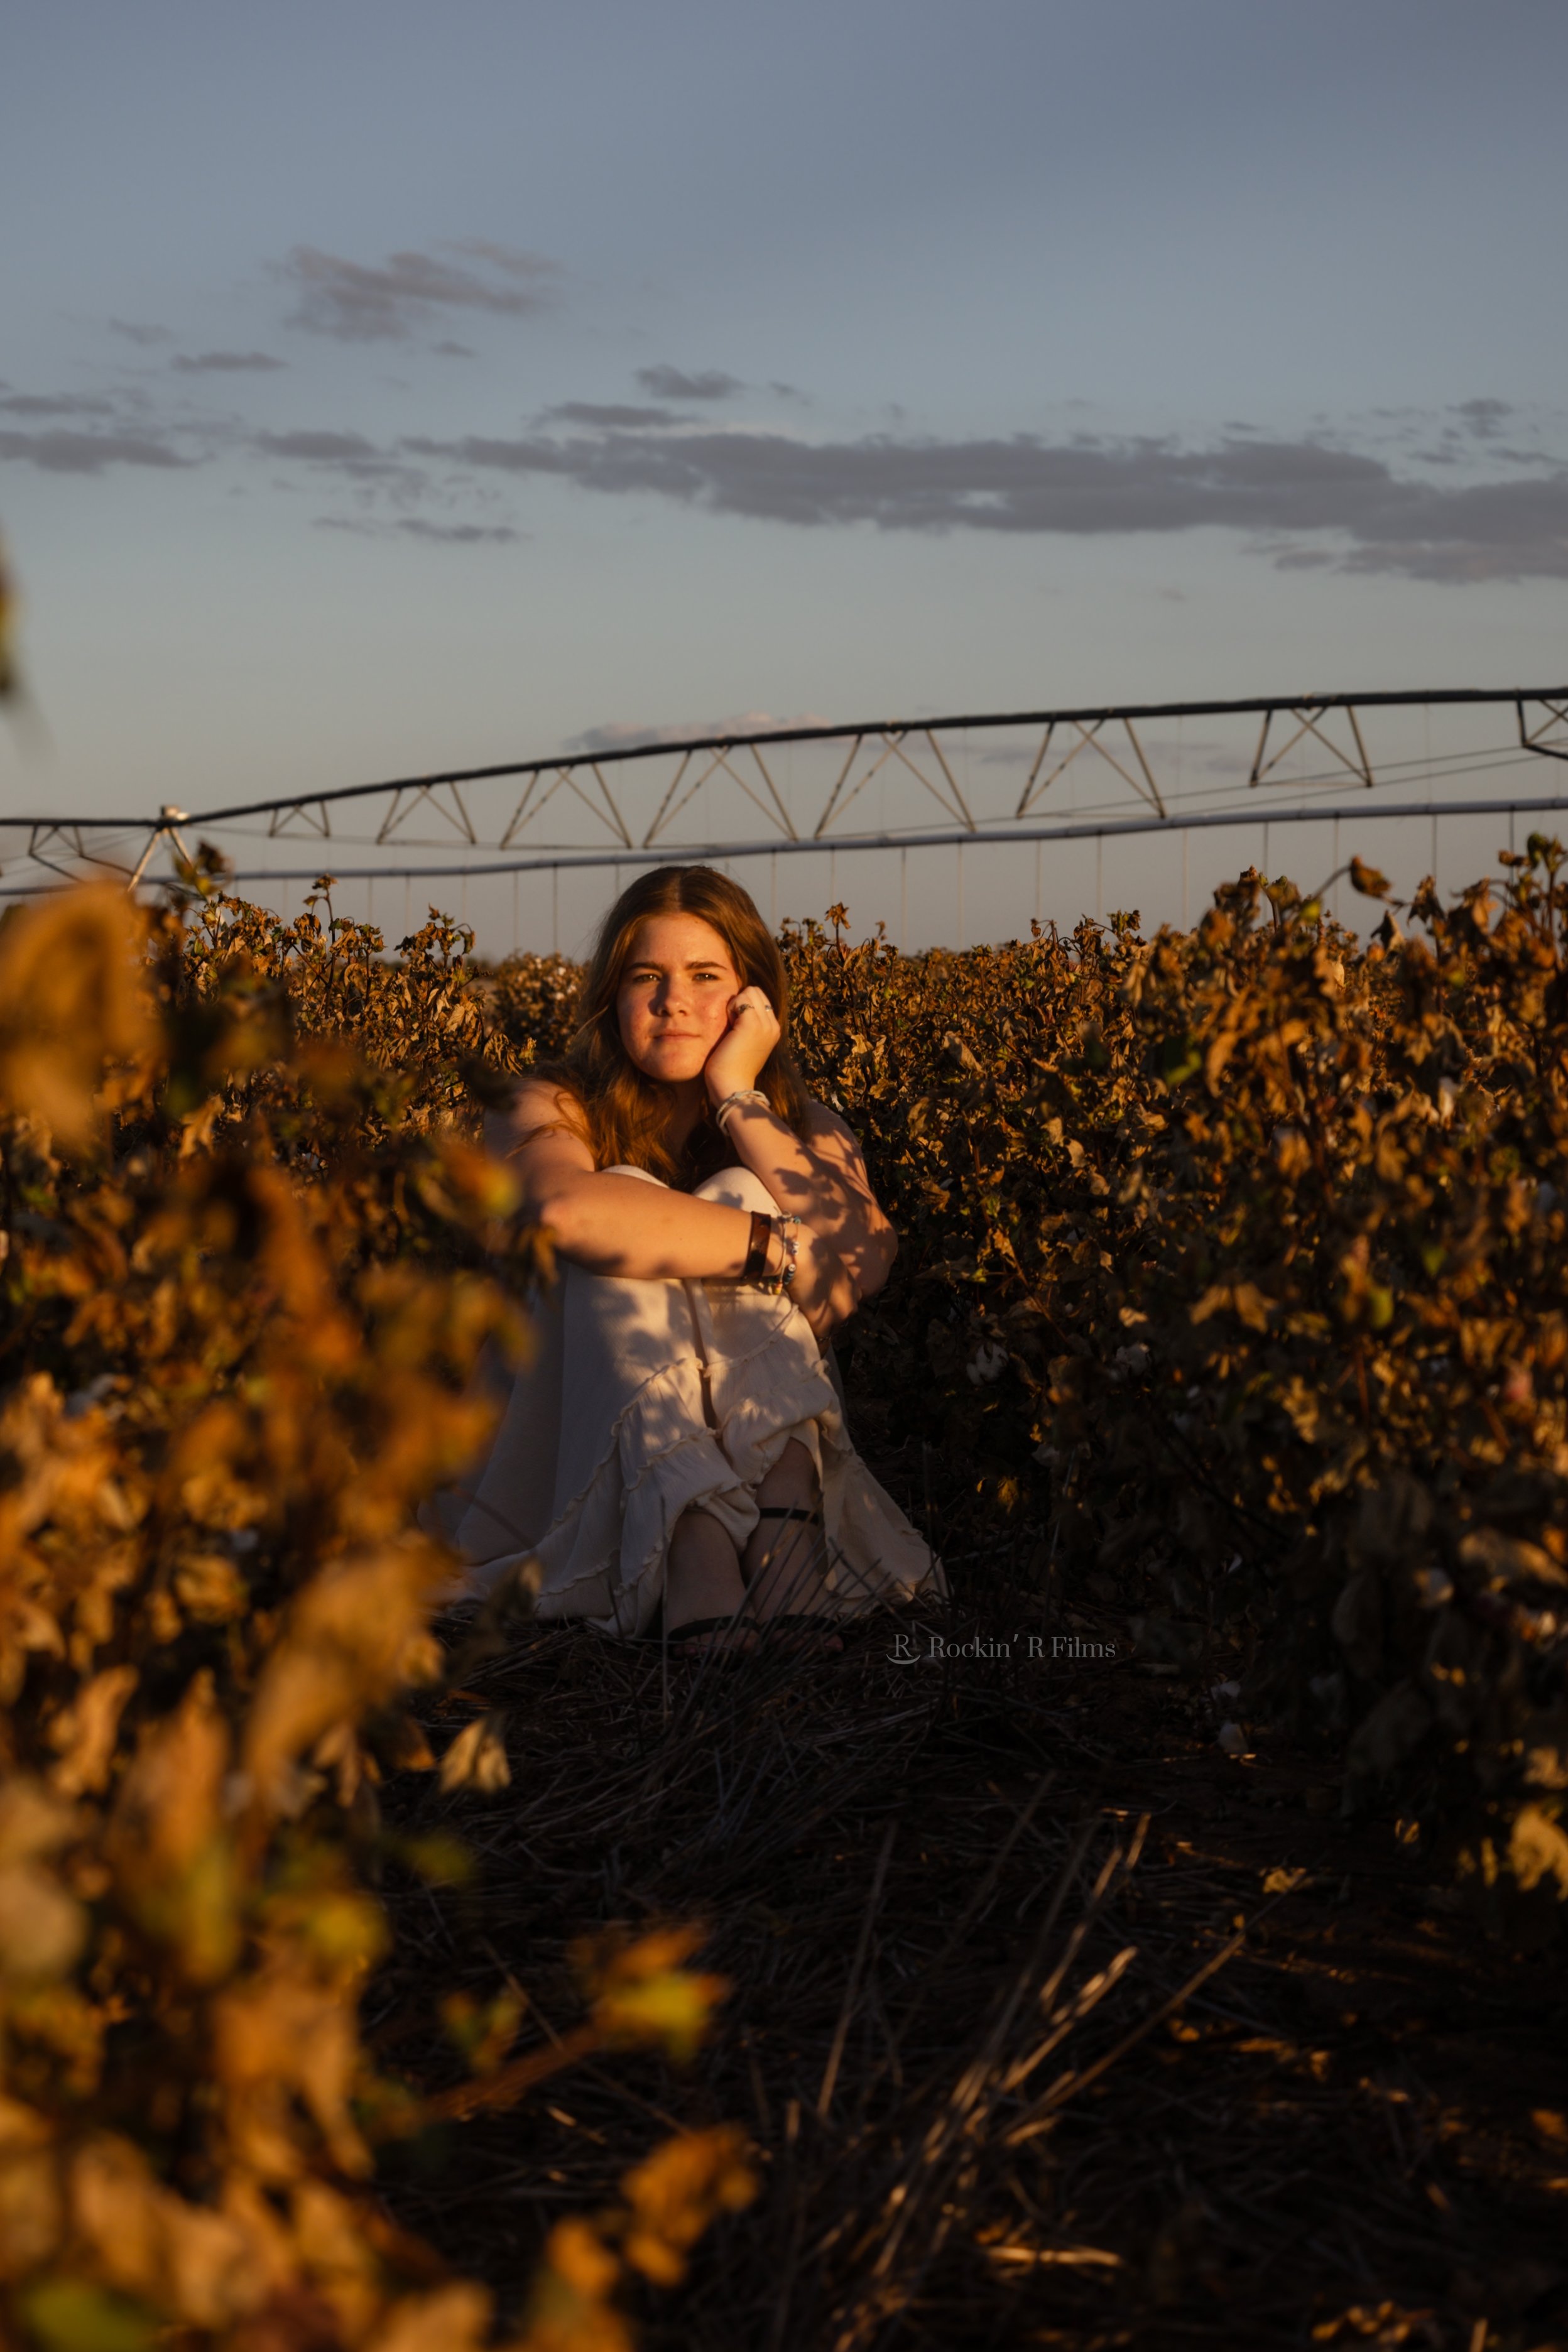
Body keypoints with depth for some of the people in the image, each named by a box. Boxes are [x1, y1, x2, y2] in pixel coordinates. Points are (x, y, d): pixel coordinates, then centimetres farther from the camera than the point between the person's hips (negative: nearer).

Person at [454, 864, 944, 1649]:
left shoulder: (806, 1131, 8)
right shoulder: (545, 1112, -3)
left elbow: (859, 1264, -16)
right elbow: (569, 1211, -31)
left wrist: (738, 1098, -12)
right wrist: (778, 1247, -27)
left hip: (759, 1447, 2)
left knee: (741, 1196, -18)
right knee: (627, 1226, -25)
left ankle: (788, 1515, -41)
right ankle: (696, 1561, -47)